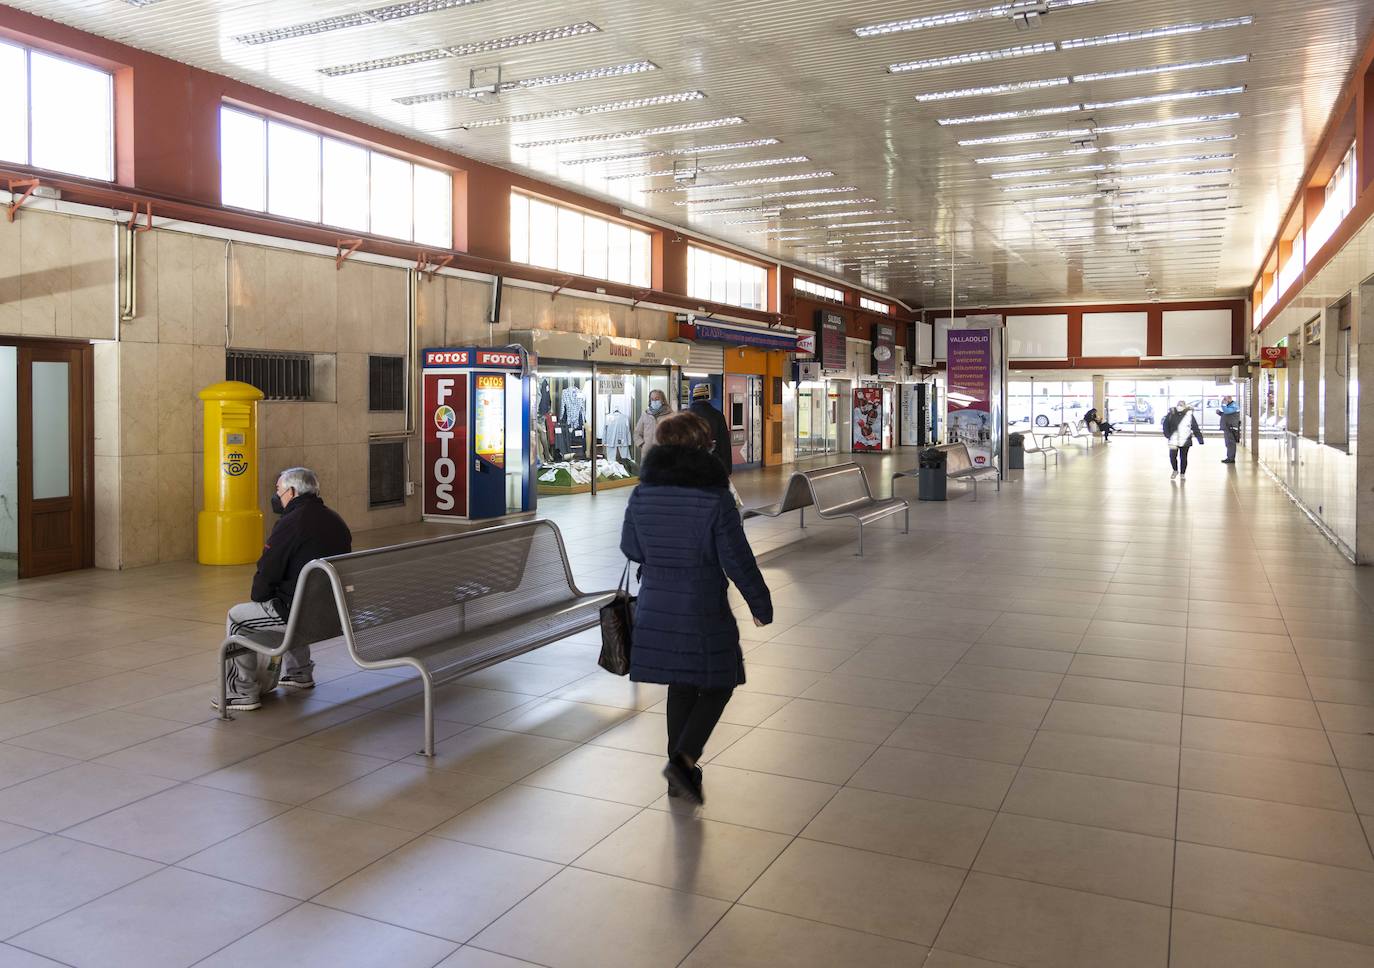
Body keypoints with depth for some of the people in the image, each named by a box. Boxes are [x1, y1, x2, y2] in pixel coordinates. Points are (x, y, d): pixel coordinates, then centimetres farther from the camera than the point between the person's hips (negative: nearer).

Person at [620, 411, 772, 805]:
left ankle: (682, 772, 25)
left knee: (681, 685, 17)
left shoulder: (642, 494, -2)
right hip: (702, 608, -5)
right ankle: (683, 761, -3)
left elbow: (631, 548, 8)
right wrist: (760, 603, 1)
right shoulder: (715, 497, -15)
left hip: (655, 606, 5)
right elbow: (738, 560, -12)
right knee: (717, 684, 11)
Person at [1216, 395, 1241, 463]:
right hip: (1227, 428, 10)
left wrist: (1223, 404, -16)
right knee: (1229, 444, 13)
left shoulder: (1234, 406, -12)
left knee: (1230, 443, -9)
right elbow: (1225, 415, 27)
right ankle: (1229, 458, 18)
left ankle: (1231, 458, -7)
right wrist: (1219, 412, 11)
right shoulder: (1228, 405, 19)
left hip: (1231, 428, -10)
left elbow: (1226, 411, -28)